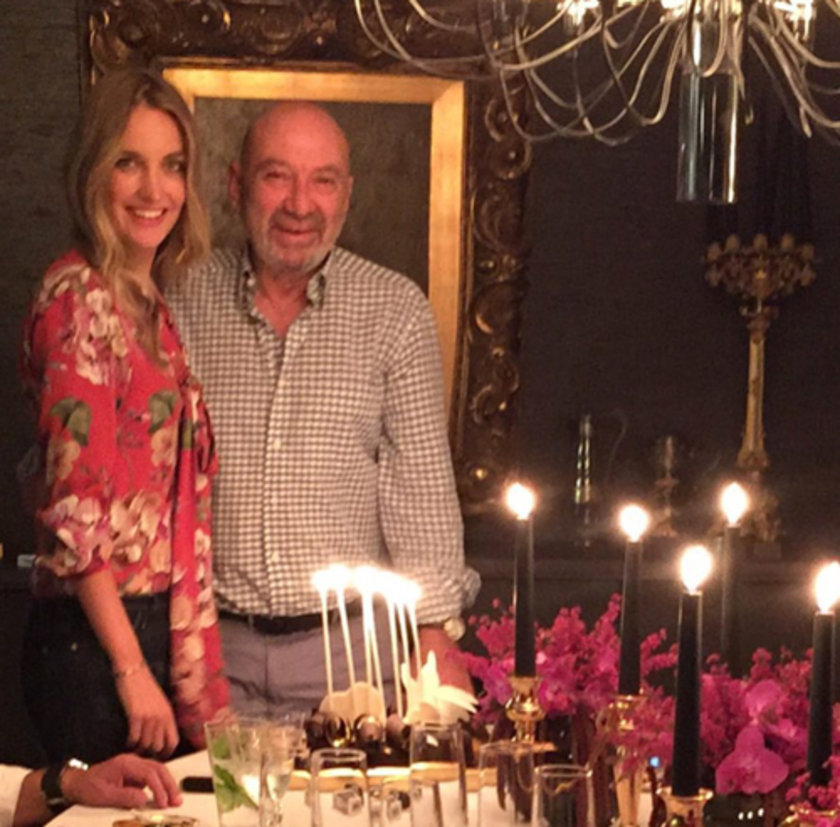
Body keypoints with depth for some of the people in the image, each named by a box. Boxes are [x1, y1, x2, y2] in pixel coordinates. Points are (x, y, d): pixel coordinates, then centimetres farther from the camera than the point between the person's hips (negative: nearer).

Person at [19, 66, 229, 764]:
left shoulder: (147, 303, 13)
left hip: (156, 628, 8)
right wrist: (131, 669, -16)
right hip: (94, 646, -8)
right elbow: (74, 506, -17)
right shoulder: (80, 299, -13)